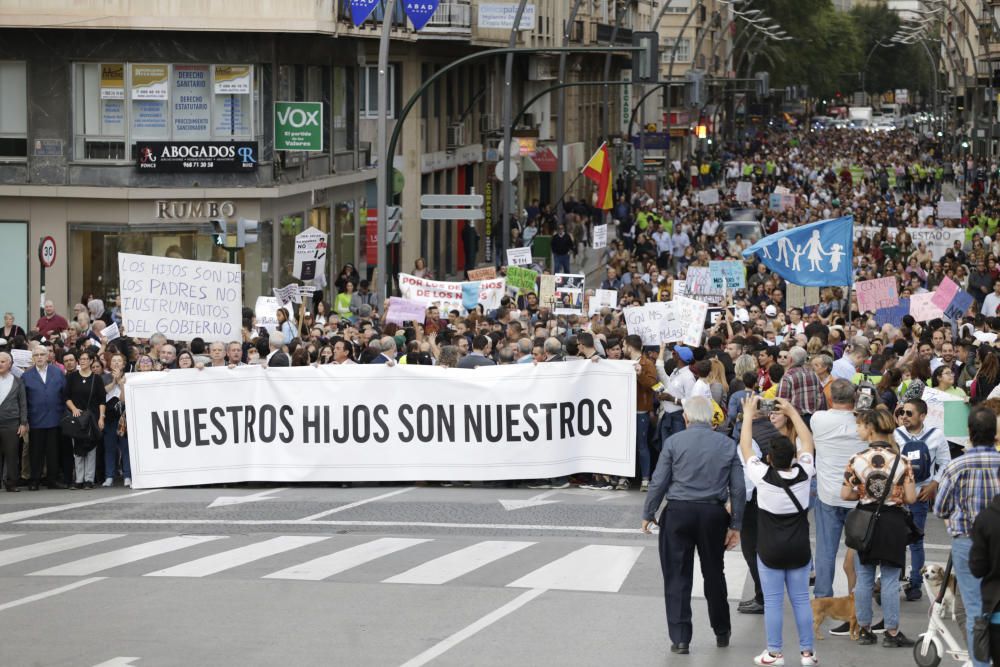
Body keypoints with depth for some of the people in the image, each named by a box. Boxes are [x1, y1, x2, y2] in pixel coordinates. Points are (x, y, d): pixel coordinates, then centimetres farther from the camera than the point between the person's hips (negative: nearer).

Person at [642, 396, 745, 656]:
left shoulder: (674, 442, -5)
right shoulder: (727, 445, 2)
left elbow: (658, 482, -6)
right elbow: (738, 489, 2)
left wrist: (648, 514, 6)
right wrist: (735, 525, 8)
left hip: (679, 513, -2)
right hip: (714, 514, 2)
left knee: (677, 577, 4)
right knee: (714, 574, 18)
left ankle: (680, 639, 2)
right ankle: (721, 632, 29)